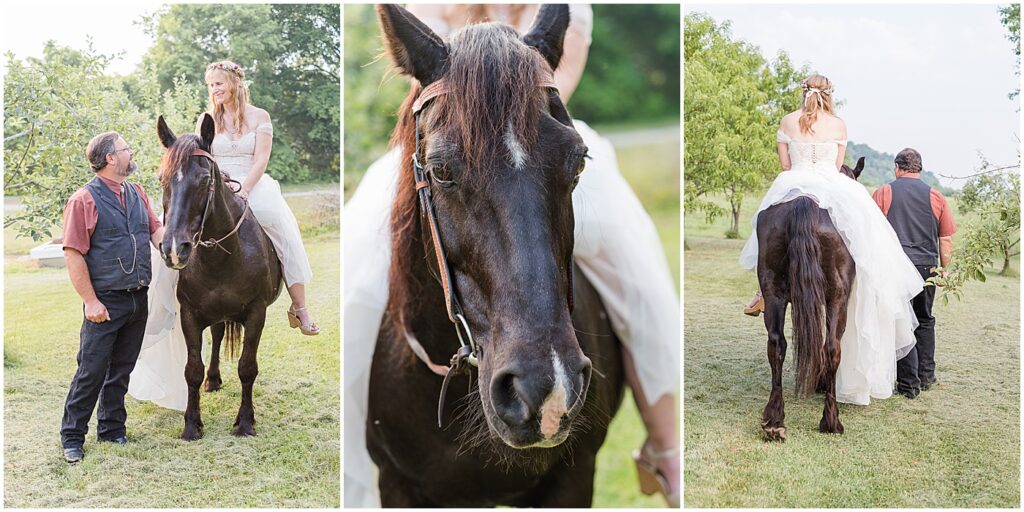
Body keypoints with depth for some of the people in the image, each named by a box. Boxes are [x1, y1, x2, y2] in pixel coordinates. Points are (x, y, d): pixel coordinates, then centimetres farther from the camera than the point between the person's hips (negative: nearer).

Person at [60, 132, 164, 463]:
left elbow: (156, 231, 10)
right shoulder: (85, 200, -10)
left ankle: (112, 429, 26)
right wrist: (90, 301, -15)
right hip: (106, 302, -6)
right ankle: (72, 436, 12)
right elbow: (73, 255, -12)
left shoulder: (138, 194, 11)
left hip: (138, 299, 6)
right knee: (91, 370, -1)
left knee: (121, 370, 14)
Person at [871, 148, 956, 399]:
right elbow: (946, 240, 7)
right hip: (927, 266, 3)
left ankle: (909, 383, 1)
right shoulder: (936, 197, 5)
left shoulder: (883, 193, -1)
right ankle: (926, 376, 23)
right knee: (924, 320, 18)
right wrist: (944, 268, 17)